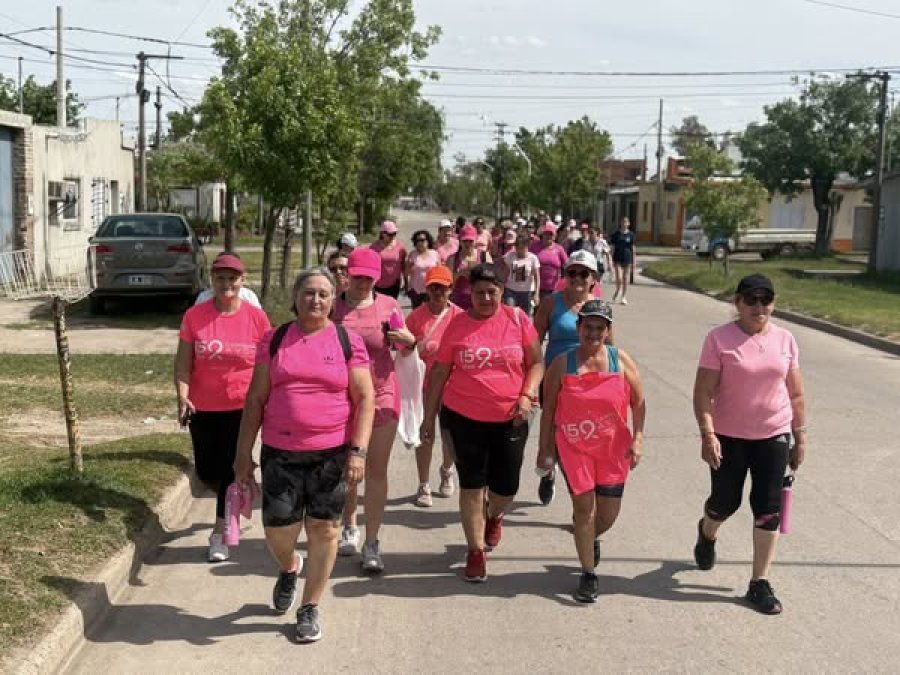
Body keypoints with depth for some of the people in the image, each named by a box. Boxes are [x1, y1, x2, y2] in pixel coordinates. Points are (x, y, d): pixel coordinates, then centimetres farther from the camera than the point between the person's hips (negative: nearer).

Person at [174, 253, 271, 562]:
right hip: (203, 407, 2)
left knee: (230, 470, -1)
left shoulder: (256, 317, -7)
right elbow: (183, 362, -4)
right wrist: (182, 396, -17)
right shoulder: (195, 316, -6)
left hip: (242, 407, -2)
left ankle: (220, 534, 14)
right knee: (206, 471, 9)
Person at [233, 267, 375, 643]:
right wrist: (244, 452, 3)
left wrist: (358, 450, -11)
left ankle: (310, 608, 21)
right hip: (280, 453, 1)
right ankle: (289, 569, 35)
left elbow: (365, 399, -1)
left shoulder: (348, 341, 1)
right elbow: (256, 399, 6)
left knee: (324, 529, 4)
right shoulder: (275, 340, 5)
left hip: (332, 454, -1)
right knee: (278, 531, -1)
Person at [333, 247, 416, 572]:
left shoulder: (388, 305, 0)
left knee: (376, 471, -2)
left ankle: (372, 543, 2)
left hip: (380, 395, -1)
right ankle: (349, 527, 35)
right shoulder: (333, 307, 1)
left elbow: (406, 345, 5)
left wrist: (408, 340, -18)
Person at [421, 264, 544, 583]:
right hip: (464, 416, -1)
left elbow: (536, 362, 3)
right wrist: (429, 416, 4)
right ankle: (476, 551, 16)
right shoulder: (457, 325, -2)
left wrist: (527, 396, -13)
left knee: (506, 486, 8)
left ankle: (494, 517, 44)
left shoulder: (517, 319, -1)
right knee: (471, 485, 3)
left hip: (509, 418, 1)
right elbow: (439, 372, 3)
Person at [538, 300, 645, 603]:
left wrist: (638, 438, -5)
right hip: (573, 446, -2)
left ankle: (592, 538, 44)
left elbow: (638, 403, 5)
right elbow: (549, 409, 1)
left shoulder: (621, 361, -2)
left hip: (614, 448, 2)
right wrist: (545, 449, 1)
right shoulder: (562, 364, -5)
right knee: (584, 506, -5)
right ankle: (588, 575, 8)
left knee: (609, 513, 7)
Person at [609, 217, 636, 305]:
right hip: (618, 259, -1)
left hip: (627, 259, 2)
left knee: (626, 279, 5)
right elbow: (613, 247, 3)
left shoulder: (631, 234, 4)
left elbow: (632, 247, 8)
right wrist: (612, 259, -1)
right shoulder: (616, 234, 1)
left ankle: (623, 297, 17)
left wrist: (633, 260, 6)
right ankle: (617, 292, 18)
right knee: (619, 278, -10)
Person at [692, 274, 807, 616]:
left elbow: (795, 394, 8)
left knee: (769, 510, 2)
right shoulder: (719, 339, -9)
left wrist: (800, 438, 9)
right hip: (729, 437, -2)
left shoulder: (784, 340, 2)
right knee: (725, 502, 11)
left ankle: (760, 583, 13)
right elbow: (703, 392, -11)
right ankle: (707, 533, 48)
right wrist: (707, 434, -20)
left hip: (773, 436, 3)